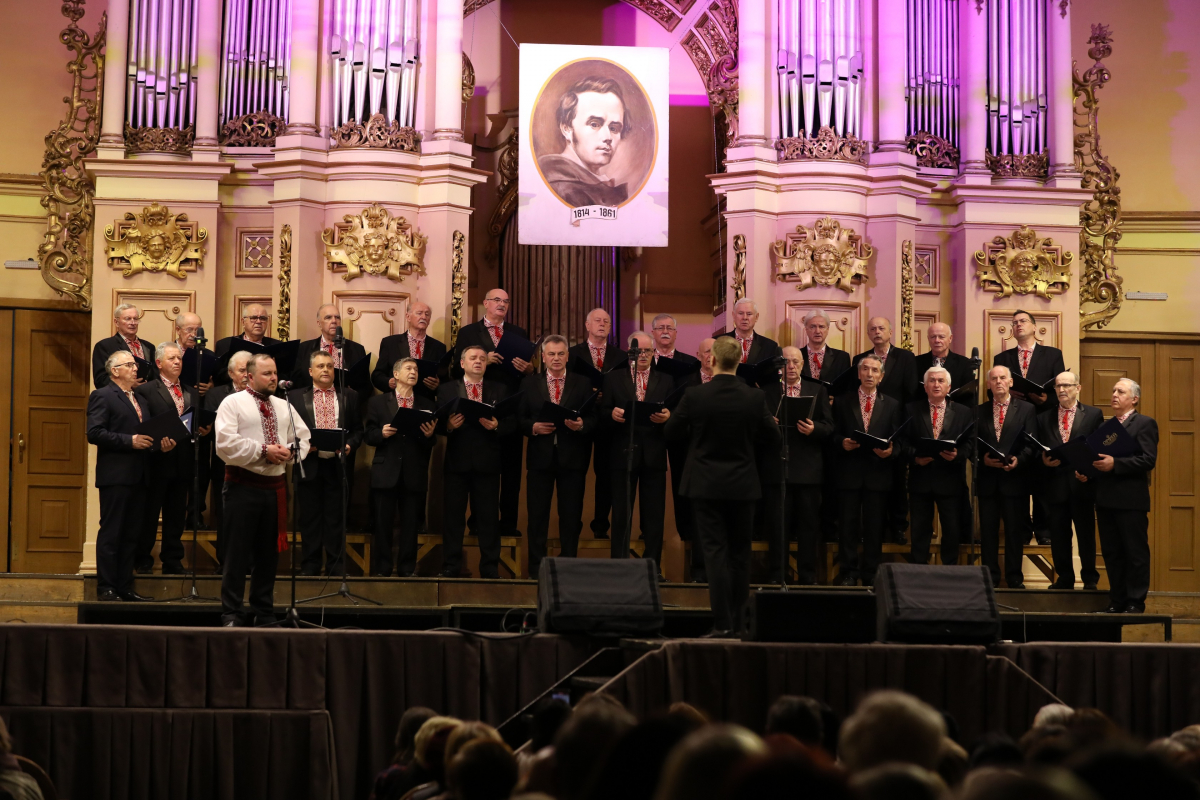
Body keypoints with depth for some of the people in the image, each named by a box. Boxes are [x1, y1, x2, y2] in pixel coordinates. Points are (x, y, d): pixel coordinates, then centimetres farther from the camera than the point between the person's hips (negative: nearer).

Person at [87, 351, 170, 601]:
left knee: (131, 534, 9)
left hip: (139, 476, 8)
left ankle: (125, 587, 13)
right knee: (111, 533, -5)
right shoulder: (102, 397, -5)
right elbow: (94, 433, -15)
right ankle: (106, 588, -3)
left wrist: (162, 443, 3)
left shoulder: (141, 400, 21)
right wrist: (130, 441, -19)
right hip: (115, 475, -8)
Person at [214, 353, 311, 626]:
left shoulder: (284, 406, 14)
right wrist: (263, 451, -16)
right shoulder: (233, 403, -4)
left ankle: (263, 612, 19)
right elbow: (226, 444, -15)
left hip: (275, 486, 6)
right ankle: (231, 614, 2)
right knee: (238, 552, -3)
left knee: (269, 552, 10)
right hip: (244, 485, -6)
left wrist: (289, 451, -8)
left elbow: (304, 438, 14)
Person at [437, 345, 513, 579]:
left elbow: (511, 424, 2)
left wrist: (496, 426, -18)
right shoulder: (447, 390, 9)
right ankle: (450, 568, 7)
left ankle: (490, 569, 8)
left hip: (487, 463, 0)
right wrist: (448, 425, -20)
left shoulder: (500, 390, 11)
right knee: (453, 517, 2)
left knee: (489, 518, 3)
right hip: (457, 462, 0)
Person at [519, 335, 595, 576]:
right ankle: (536, 569, 10)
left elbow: (593, 419, 2)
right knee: (537, 516, 3)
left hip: (572, 458, 0)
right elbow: (520, 419, 5)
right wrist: (533, 427, -14)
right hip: (540, 457, 0)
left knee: (571, 517, 3)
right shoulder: (530, 384, 9)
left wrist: (581, 425, -18)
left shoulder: (582, 384, 7)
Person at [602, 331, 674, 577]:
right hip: (623, 453, -1)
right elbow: (603, 413, 3)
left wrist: (667, 416, -17)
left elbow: (675, 414, 5)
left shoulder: (665, 381, 11)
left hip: (654, 455, 1)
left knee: (654, 513, 3)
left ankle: (653, 564, 8)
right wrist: (612, 414, -19)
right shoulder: (613, 378, 8)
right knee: (621, 512, 3)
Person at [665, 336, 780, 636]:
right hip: (743, 485, 2)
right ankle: (740, 620, 17)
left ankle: (723, 622, -7)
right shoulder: (754, 398, -8)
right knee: (740, 553, 12)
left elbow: (671, 431, 1)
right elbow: (772, 438, 1)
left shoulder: (695, 397, -11)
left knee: (715, 551, -1)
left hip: (706, 484, -2)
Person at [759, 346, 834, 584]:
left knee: (808, 526, 2)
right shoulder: (767, 392, 10)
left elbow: (829, 426, 3)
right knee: (777, 526, 2)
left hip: (808, 468, 0)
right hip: (776, 466, 0)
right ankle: (777, 575, 8)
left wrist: (813, 429, -17)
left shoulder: (818, 391, 11)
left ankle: (807, 577, 8)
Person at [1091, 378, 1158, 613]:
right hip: (1106, 498, 7)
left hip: (1131, 499, -7)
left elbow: (1148, 459, -14)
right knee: (1111, 553, 9)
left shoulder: (1145, 424, -3)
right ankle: (1117, 600, 16)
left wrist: (1115, 464, -21)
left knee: (1135, 553, -1)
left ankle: (1135, 602, 4)